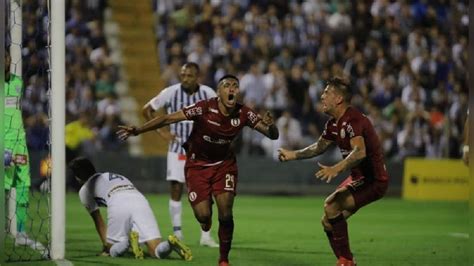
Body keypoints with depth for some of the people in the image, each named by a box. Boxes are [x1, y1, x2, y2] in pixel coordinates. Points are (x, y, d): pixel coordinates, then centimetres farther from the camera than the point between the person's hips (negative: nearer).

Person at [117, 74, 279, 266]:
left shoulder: (243, 114, -16)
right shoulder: (204, 108, -25)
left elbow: (273, 135, -11)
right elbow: (168, 119, -23)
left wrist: (270, 126, -35)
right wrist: (137, 130, -28)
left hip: (224, 164, 2)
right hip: (197, 164, -1)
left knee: (225, 214, -13)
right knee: (203, 215, -10)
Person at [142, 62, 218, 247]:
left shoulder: (208, 93, -6)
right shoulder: (171, 92, -10)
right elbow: (147, 110, 1)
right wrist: (161, 131, -5)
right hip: (178, 147, -1)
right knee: (176, 190, -5)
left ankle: (206, 236, 6)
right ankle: (177, 235, 3)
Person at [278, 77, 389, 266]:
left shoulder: (353, 121, -24)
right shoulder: (334, 124, 9)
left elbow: (359, 152, -40)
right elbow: (319, 147, 26)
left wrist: (337, 169, -52)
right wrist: (292, 155, 20)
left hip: (373, 180, -11)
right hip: (359, 177, 11)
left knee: (331, 207, -24)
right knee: (329, 220, 12)